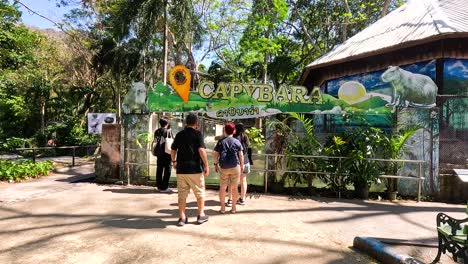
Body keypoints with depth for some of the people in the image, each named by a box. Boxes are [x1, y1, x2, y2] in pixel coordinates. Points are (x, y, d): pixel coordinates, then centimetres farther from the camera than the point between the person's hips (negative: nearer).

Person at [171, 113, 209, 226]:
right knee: (200, 192, 11)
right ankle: (201, 215, 19)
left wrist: (174, 161, 30)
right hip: (195, 168, -4)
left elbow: (173, 150, 14)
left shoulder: (179, 134, 8)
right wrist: (206, 165, -11)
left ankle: (182, 217, 14)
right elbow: (201, 150, -17)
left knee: (182, 193, 11)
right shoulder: (198, 134, -7)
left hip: (181, 168, 4)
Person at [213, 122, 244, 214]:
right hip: (235, 167, 0)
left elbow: (215, 154, 1)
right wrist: (242, 165, 10)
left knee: (222, 187, 11)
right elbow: (241, 155, -1)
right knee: (234, 188, 9)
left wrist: (216, 164, 13)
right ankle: (234, 207, 16)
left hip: (223, 168, 1)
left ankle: (223, 207, 16)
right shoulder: (237, 142, -2)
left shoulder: (220, 141, 1)